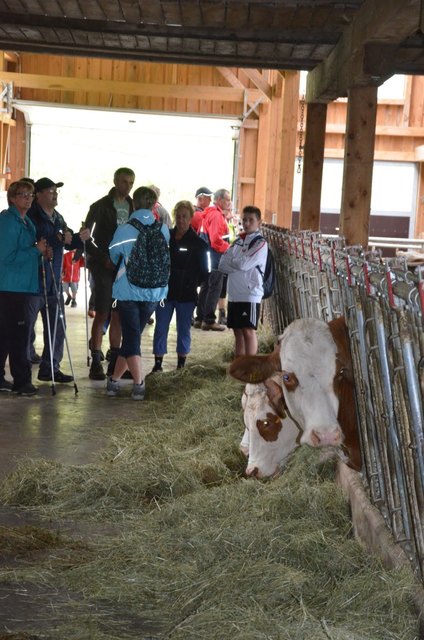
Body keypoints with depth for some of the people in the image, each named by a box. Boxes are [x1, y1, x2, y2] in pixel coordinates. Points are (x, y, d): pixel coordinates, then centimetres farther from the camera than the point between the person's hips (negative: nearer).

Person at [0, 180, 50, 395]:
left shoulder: (26, 222, 17)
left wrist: (42, 251, 6)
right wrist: (37, 250, -14)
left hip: (22, 285, 9)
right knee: (19, 330, -8)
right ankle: (21, 381, -3)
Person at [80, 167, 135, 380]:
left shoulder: (132, 207, 10)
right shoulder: (101, 206, -5)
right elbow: (86, 236, -14)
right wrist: (103, 259, -25)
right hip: (103, 267, -5)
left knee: (119, 315, 7)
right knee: (102, 314, -7)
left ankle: (115, 361, 13)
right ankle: (96, 363, -3)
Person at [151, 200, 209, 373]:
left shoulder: (197, 242, -2)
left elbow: (203, 271, 3)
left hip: (186, 294, -2)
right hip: (165, 291, 2)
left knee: (184, 329, 8)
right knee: (160, 328, 4)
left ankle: (181, 364, 19)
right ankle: (158, 363, 11)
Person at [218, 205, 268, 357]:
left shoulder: (261, 243, -7)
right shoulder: (238, 241, 14)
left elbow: (244, 264, -18)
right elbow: (222, 265, 5)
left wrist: (231, 261, 1)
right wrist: (237, 264, -11)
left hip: (250, 294, -7)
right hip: (234, 294, 7)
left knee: (248, 330, -5)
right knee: (238, 331, 11)